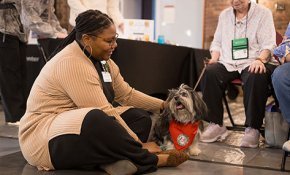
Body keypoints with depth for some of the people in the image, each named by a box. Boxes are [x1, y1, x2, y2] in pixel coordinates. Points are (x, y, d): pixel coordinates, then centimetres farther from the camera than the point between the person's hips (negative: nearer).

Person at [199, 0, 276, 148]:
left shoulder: (263, 13, 6)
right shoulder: (224, 15, 20)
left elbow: (268, 44, -2)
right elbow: (217, 42, 23)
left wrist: (260, 59, -23)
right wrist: (215, 58, 1)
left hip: (252, 63, -3)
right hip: (227, 63, 4)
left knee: (256, 77, -39)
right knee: (209, 73, -29)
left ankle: (252, 128, -30)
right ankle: (216, 124, -23)